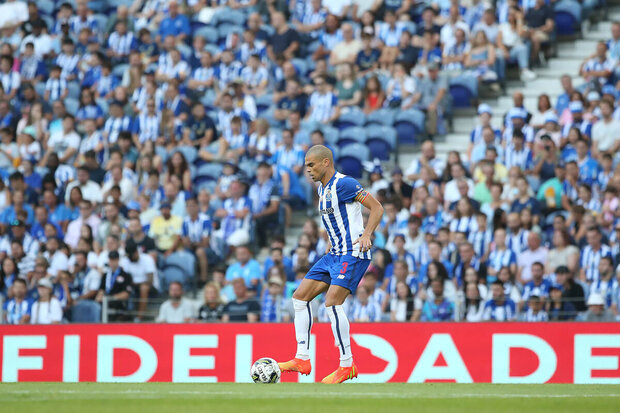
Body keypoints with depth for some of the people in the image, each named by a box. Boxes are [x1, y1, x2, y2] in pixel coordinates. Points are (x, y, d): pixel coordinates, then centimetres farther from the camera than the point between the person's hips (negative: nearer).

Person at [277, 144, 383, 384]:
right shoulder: (322, 188, 15)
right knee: (300, 297, 5)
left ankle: (347, 366, -15)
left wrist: (366, 235, -27)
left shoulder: (343, 184, -14)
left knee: (332, 302, -22)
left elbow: (377, 208, -16)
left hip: (353, 254, -10)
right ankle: (302, 360, 7)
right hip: (335, 254, 10)